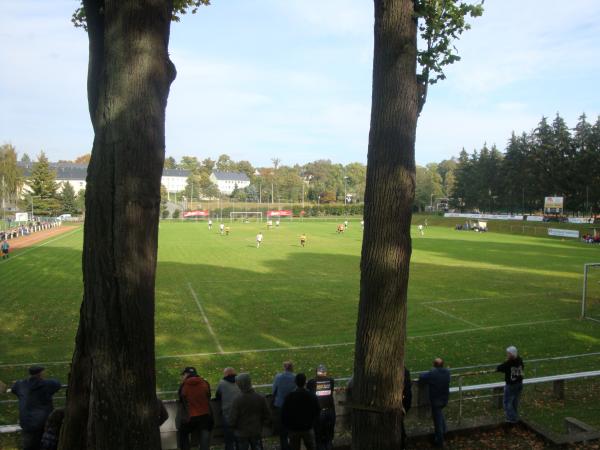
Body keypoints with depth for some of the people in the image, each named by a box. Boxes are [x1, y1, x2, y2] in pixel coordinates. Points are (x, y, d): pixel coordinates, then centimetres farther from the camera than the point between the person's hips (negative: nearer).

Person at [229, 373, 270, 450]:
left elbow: (233, 418, -13)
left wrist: (234, 426, 7)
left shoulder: (237, 400, -18)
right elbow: (267, 416, -1)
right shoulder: (261, 398, -7)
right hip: (257, 432, 3)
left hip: (242, 433, -2)